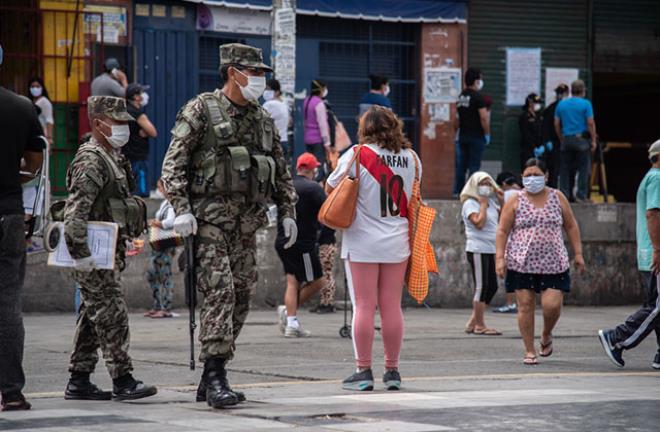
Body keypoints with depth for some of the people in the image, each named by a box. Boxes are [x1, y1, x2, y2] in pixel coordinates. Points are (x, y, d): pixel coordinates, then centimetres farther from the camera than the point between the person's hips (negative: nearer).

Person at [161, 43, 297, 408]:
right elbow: (173, 163, -8)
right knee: (220, 291, -17)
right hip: (209, 218, -7)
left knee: (241, 296, 5)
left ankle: (210, 379, 12)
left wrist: (287, 212, 14)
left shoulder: (262, 119, 15)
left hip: (247, 223, 7)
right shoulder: (200, 111, -4)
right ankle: (215, 377, -19)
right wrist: (181, 209, -18)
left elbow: (281, 170, 23)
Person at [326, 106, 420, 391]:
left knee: (364, 306, -1)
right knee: (392, 306, 7)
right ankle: (392, 371, 11)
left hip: (362, 242, -3)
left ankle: (363, 371, 1)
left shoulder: (356, 155, -8)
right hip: (397, 243, 4)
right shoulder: (411, 158, 5)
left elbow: (330, 188, 2)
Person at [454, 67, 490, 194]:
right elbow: (484, 118, -17)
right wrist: (487, 134, -8)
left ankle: (458, 190, 12)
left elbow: (457, 118, 14)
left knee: (462, 165, 11)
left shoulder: (461, 96, 10)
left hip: (463, 135, 7)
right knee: (474, 165, -5)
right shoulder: (478, 97, -12)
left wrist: (457, 132, 20)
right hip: (476, 136, -7)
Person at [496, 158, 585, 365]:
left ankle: (546, 335, 22)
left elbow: (571, 226, 13)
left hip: (553, 263, 1)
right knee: (525, 305, -2)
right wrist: (500, 257, -8)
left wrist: (578, 253, 7)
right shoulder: (515, 202, 3)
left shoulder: (557, 198, 9)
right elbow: (502, 231, 1)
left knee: (552, 305, -9)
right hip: (522, 262, -1)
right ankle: (529, 350, 8)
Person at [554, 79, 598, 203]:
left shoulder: (561, 104, 9)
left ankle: (564, 194, 7)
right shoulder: (585, 104, -5)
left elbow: (557, 124, 10)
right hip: (582, 139, -4)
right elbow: (590, 123, -10)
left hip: (566, 139, 4)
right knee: (583, 168, 0)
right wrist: (593, 140, -4)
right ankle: (581, 195, -4)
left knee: (565, 169, 8)